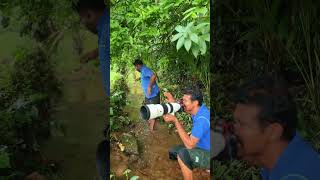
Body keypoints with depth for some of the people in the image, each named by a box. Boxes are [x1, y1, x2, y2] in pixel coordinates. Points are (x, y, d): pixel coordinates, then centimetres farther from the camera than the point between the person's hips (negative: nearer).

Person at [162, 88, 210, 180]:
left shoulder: (202, 119, -31)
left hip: (209, 155, -9)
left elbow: (189, 144, -31)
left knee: (182, 154, -30)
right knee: (173, 151, 10)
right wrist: (174, 102, -18)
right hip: (202, 148, 9)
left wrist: (175, 121, -32)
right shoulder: (198, 110, -6)